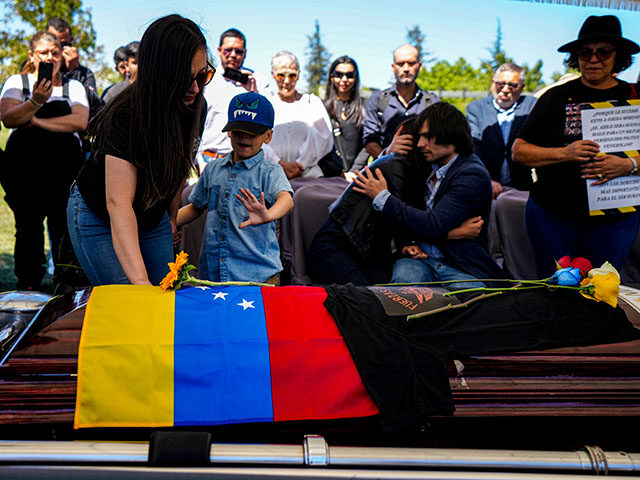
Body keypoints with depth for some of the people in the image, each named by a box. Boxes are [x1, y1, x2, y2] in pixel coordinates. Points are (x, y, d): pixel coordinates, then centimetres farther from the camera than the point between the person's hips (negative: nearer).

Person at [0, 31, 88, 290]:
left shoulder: (73, 87, 13)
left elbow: (80, 122, -5)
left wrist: (37, 121, -7)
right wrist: (36, 101, -22)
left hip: (65, 167, 0)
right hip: (24, 167, 0)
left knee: (64, 227, -3)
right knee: (28, 227, 1)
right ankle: (27, 284, 11)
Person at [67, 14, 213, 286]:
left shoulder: (194, 107, -12)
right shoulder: (125, 116, -32)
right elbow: (118, 203, -39)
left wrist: (171, 218, 12)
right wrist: (140, 280, -48)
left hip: (153, 217, 6)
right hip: (99, 217, -6)